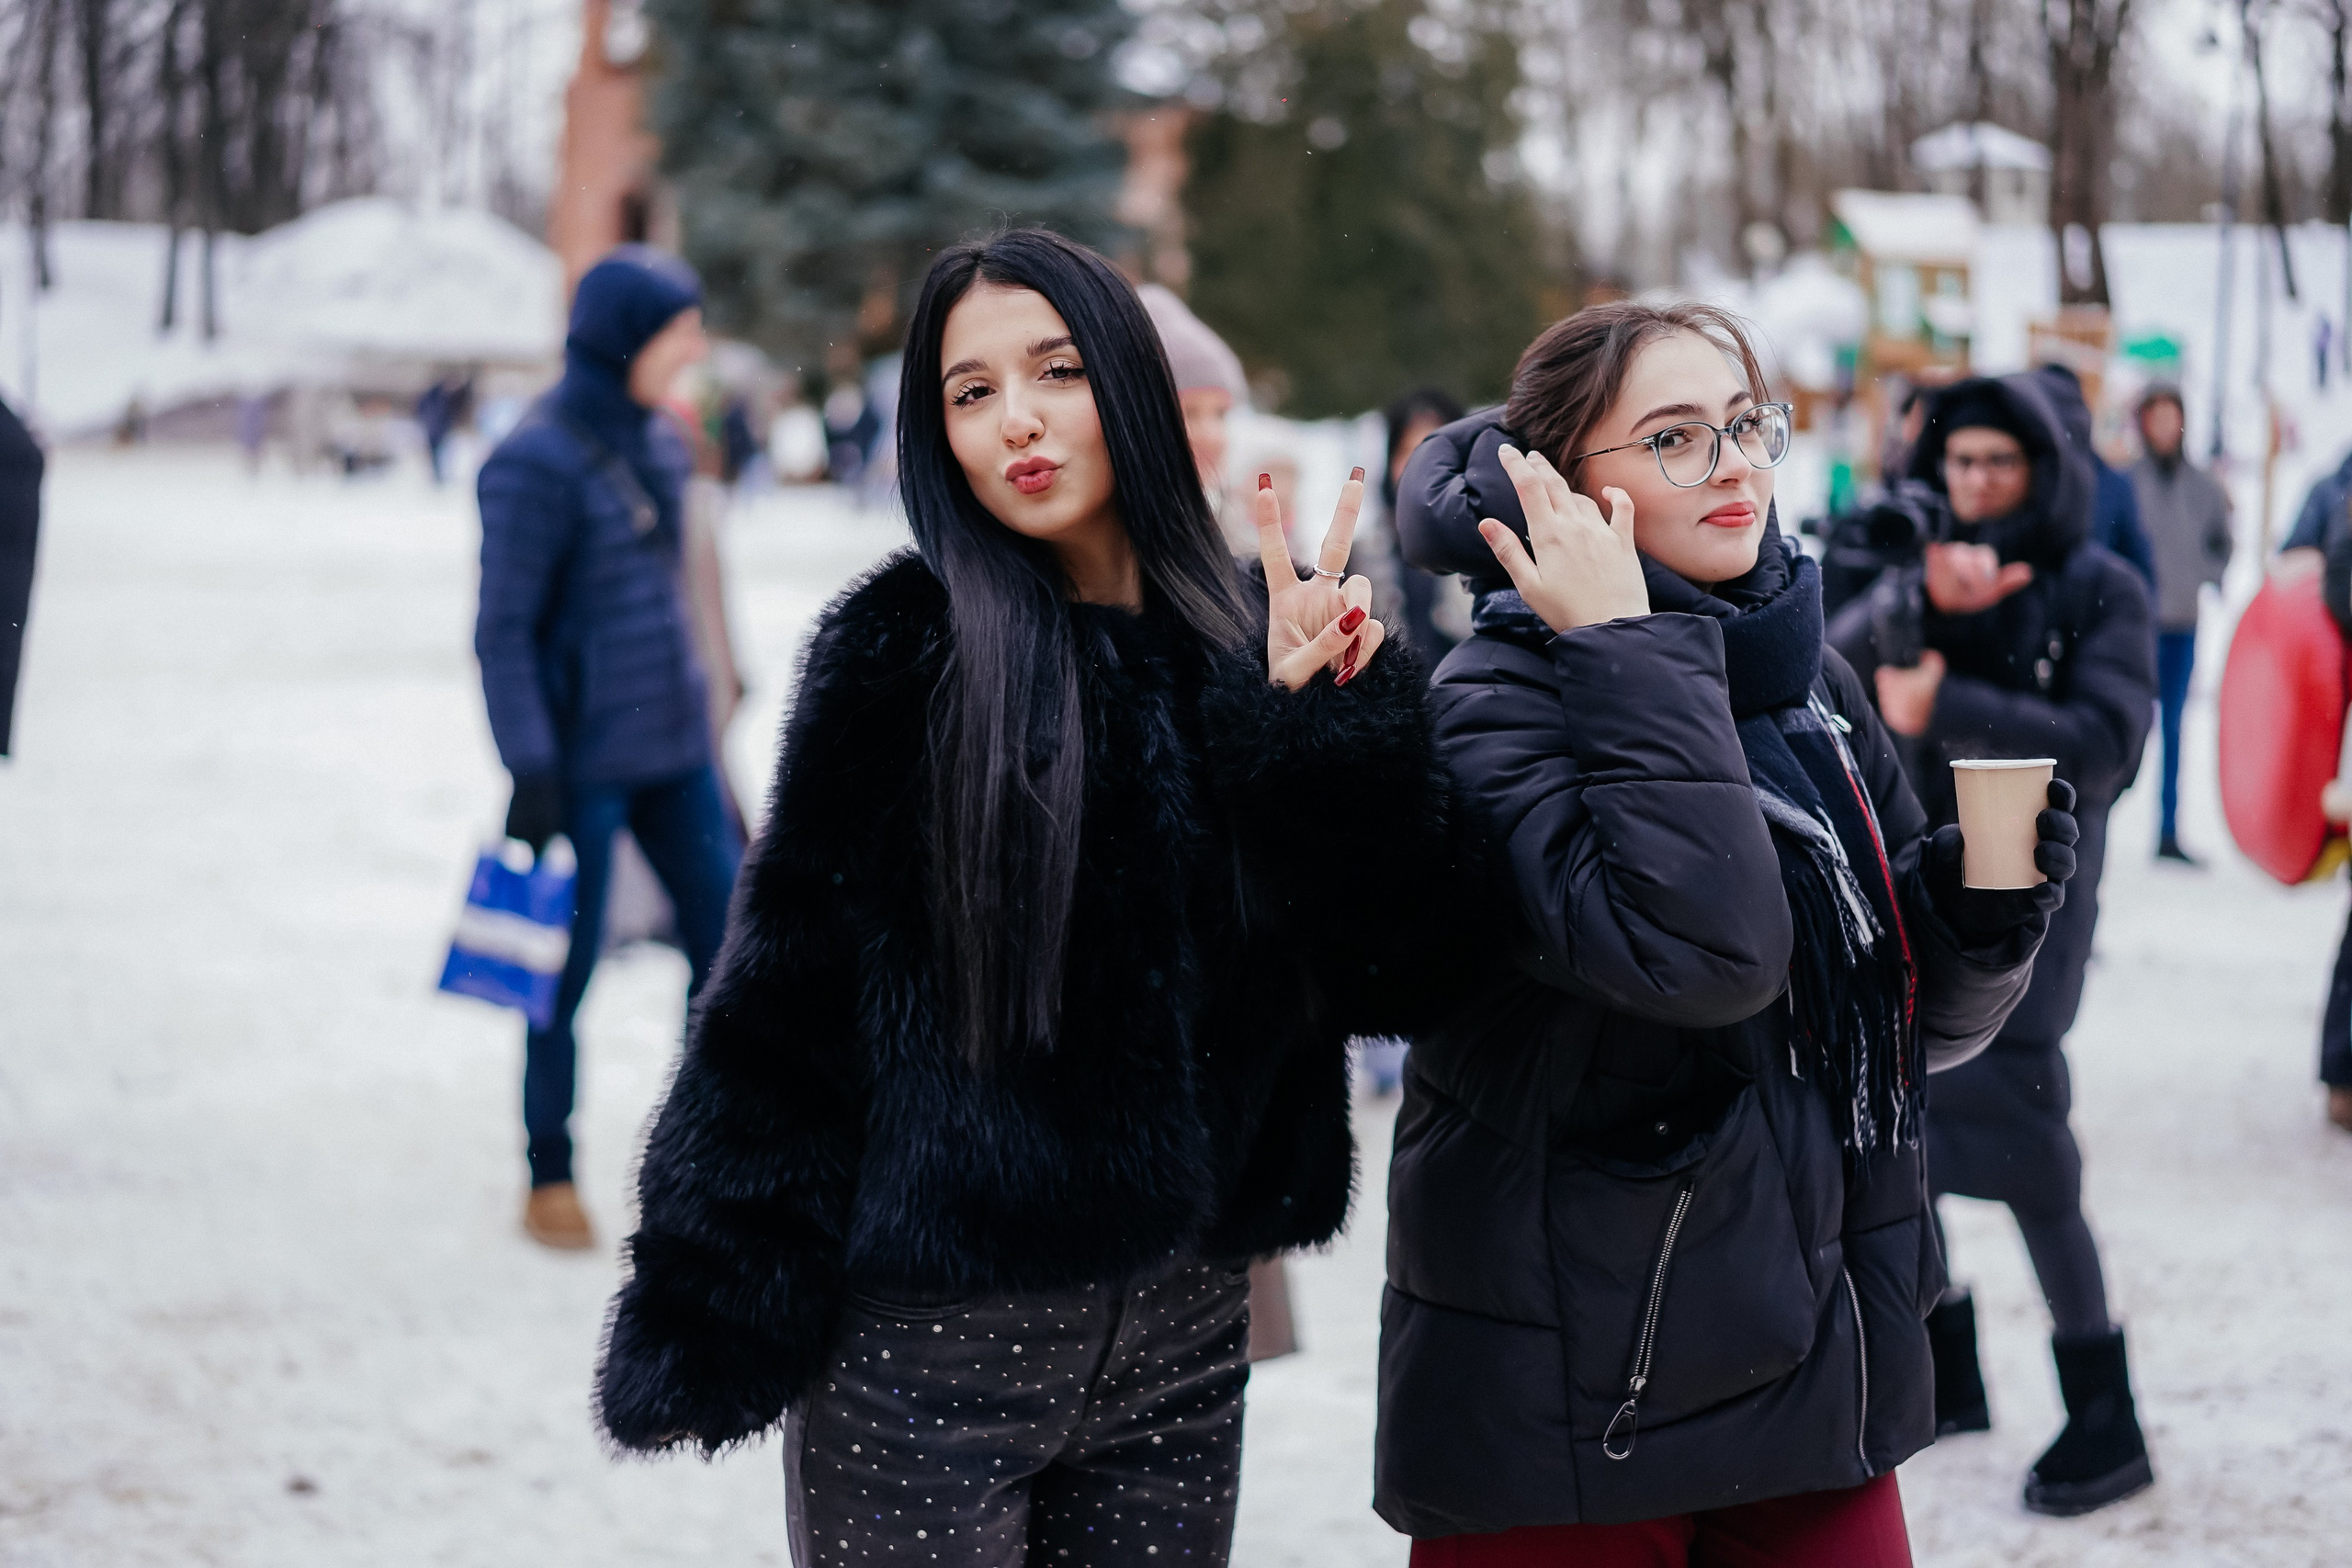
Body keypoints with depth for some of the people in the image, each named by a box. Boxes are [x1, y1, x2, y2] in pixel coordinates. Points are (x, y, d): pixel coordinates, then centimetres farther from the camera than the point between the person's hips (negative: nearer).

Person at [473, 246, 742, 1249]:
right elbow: (502, 630, -15)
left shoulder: (659, 444, 8)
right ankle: (550, 1175, 21)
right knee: (566, 970, 5)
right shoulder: (537, 462, -15)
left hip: (674, 752, 7)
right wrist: (529, 772, -19)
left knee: (728, 943, 6)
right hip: (583, 764, -7)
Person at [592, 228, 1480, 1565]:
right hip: (929, 1341, -3)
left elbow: (1405, 976, -4)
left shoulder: (1247, 642, 3)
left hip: (1182, 1339, 4)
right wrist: (712, 1324, -8)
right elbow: (785, 992, -6)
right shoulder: (905, 653, -7)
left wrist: (1342, 720, -16)